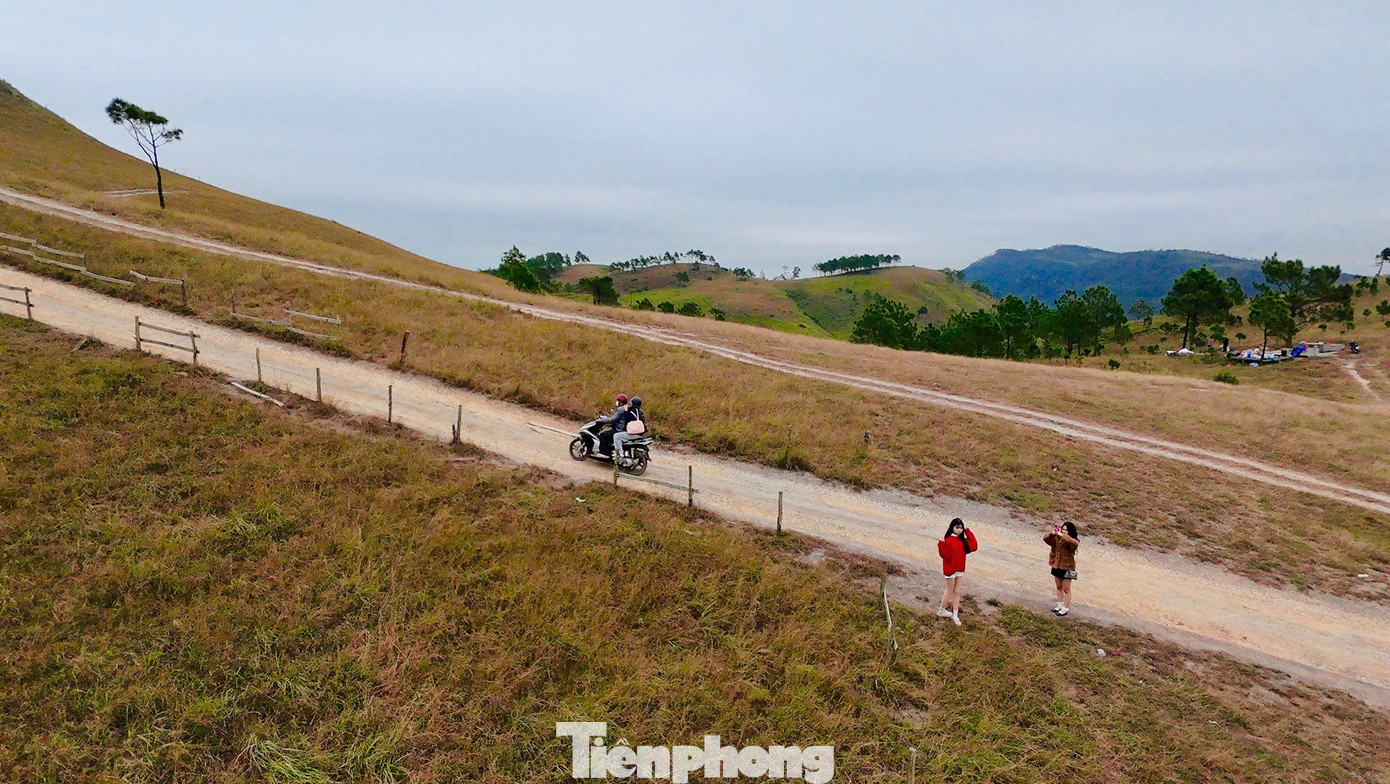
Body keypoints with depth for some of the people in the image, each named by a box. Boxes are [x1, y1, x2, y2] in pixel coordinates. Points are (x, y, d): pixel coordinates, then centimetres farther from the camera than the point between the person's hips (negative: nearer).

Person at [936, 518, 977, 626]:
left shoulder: (962, 540, 4)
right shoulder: (948, 540, -17)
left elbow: (973, 547, -9)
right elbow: (946, 555, -22)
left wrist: (967, 532, -8)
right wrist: (941, 544, -38)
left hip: (960, 569, 6)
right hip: (950, 569, -6)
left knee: (957, 592, 10)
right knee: (950, 592, 8)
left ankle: (955, 615, 18)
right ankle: (941, 610, 28)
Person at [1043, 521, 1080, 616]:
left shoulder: (1073, 541, -14)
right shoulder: (1057, 539, 0)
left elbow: (1075, 543, -37)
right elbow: (1045, 539, -3)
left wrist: (1062, 536, -39)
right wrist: (1052, 534, -22)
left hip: (1067, 568, -6)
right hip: (1056, 566, 6)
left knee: (1066, 589, 4)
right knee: (1059, 587, 18)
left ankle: (1065, 609, 13)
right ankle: (1060, 605, 32)